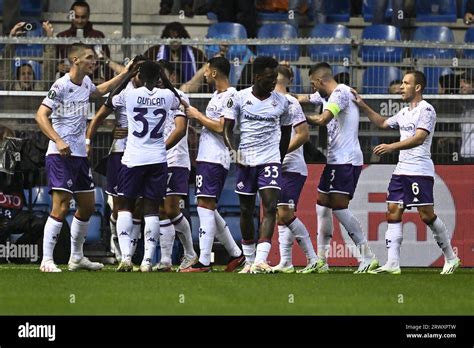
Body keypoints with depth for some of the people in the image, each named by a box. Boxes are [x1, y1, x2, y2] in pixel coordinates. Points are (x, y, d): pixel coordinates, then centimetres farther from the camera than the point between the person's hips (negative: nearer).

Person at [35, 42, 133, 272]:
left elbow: (100, 91, 36)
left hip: (80, 154, 9)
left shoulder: (85, 82, 12)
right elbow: (41, 116, -17)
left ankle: (77, 257, 25)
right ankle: (46, 260, -11)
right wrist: (58, 141, -27)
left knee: (87, 207, 13)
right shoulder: (61, 85, -13)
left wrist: (125, 74, 30)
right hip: (60, 155, -9)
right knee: (61, 208, -14)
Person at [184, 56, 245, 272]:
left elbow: (221, 127, -20)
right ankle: (235, 253, 19)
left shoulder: (231, 97, -13)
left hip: (214, 159, -11)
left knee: (205, 205, -13)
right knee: (208, 208, 13)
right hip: (207, 156, 11)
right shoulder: (217, 95, 19)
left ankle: (204, 262, -15)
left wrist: (198, 116, -10)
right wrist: (197, 117, 14)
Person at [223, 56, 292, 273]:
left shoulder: (281, 102, 4)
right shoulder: (239, 98, -1)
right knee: (246, 211, 7)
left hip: (270, 160, 0)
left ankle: (260, 261, -24)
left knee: (270, 207, -16)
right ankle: (249, 261, 20)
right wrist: (232, 150, -15)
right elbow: (227, 127, 1)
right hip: (245, 160, 0)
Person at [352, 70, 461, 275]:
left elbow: (419, 138, -22)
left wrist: (392, 147, -30)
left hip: (420, 170, -9)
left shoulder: (426, 110, -9)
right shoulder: (405, 112, 19)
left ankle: (451, 258, 6)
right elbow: (383, 123, 35)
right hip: (401, 170, 9)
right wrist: (363, 106, 26)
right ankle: (392, 263, -4)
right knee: (393, 212, 0)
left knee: (427, 215, -7)